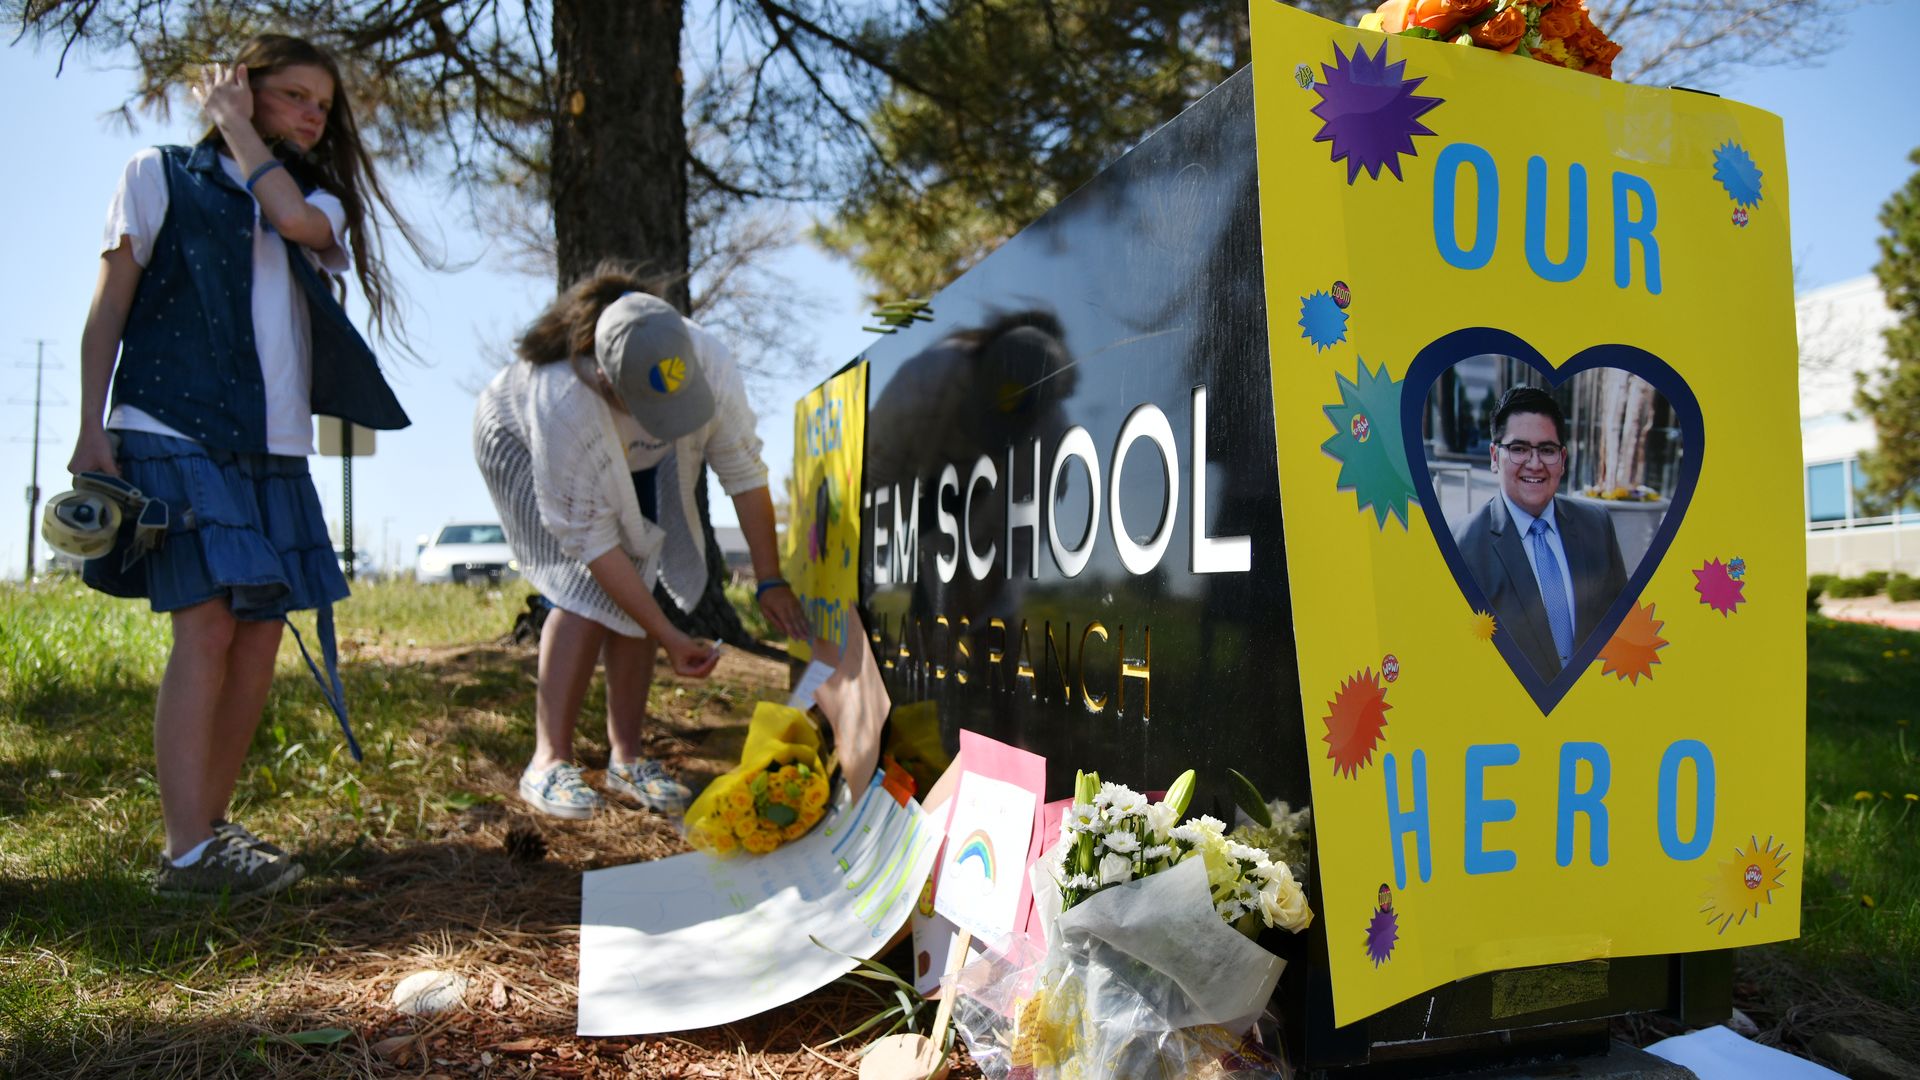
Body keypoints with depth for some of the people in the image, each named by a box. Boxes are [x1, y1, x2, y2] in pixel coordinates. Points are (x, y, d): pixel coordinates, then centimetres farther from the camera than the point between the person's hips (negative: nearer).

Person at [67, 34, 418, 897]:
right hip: (175, 437, -5)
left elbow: (294, 219, -7)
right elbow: (109, 307, 3)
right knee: (207, 629, -15)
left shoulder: (317, 201, 20)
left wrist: (238, 129, 5)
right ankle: (186, 851, -14)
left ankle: (211, 825, 11)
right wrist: (91, 429, -5)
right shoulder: (162, 175, 9)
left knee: (260, 639, 1)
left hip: (274, 453, 5)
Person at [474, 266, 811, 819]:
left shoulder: (708, 363, -36)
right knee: (588, 593, -20)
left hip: (634, 461, 4)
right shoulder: (563, 405, -44)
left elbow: (744, 472, -23)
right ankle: (549, 762, -10)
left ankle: (626, 756, 3)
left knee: (636, 588, -8)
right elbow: (591, 541, -36)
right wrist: (669, 637, -34)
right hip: (519, 443, -4)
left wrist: (770, 583, -21)